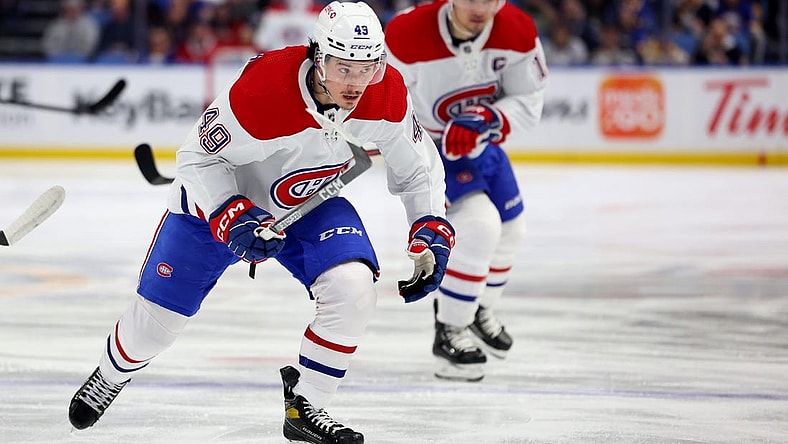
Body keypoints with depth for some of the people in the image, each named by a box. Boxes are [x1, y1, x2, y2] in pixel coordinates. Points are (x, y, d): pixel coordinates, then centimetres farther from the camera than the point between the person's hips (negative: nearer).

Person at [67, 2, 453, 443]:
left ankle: (305, 406, -4)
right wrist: (234, 219, -35)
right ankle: (112, 375, 42)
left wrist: (432, 233, -16)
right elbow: (198, 158, -23)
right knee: (156, 322, 6)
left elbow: (417, 166, -5)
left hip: (310, 202, 3)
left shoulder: (389, 94, -24)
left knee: (354, 288, -24)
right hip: (219, 195, -3)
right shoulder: (259, 91, -38)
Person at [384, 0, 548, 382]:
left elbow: (528, 104, -15)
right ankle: (449, 332, -7)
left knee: (509, 229, 19)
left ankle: (478, 309, 48)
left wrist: (486, 123, -34)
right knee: (479, 225, -23)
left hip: (482, 143, 6)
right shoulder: (408, 35, -33)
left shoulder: (518, 33, -21)